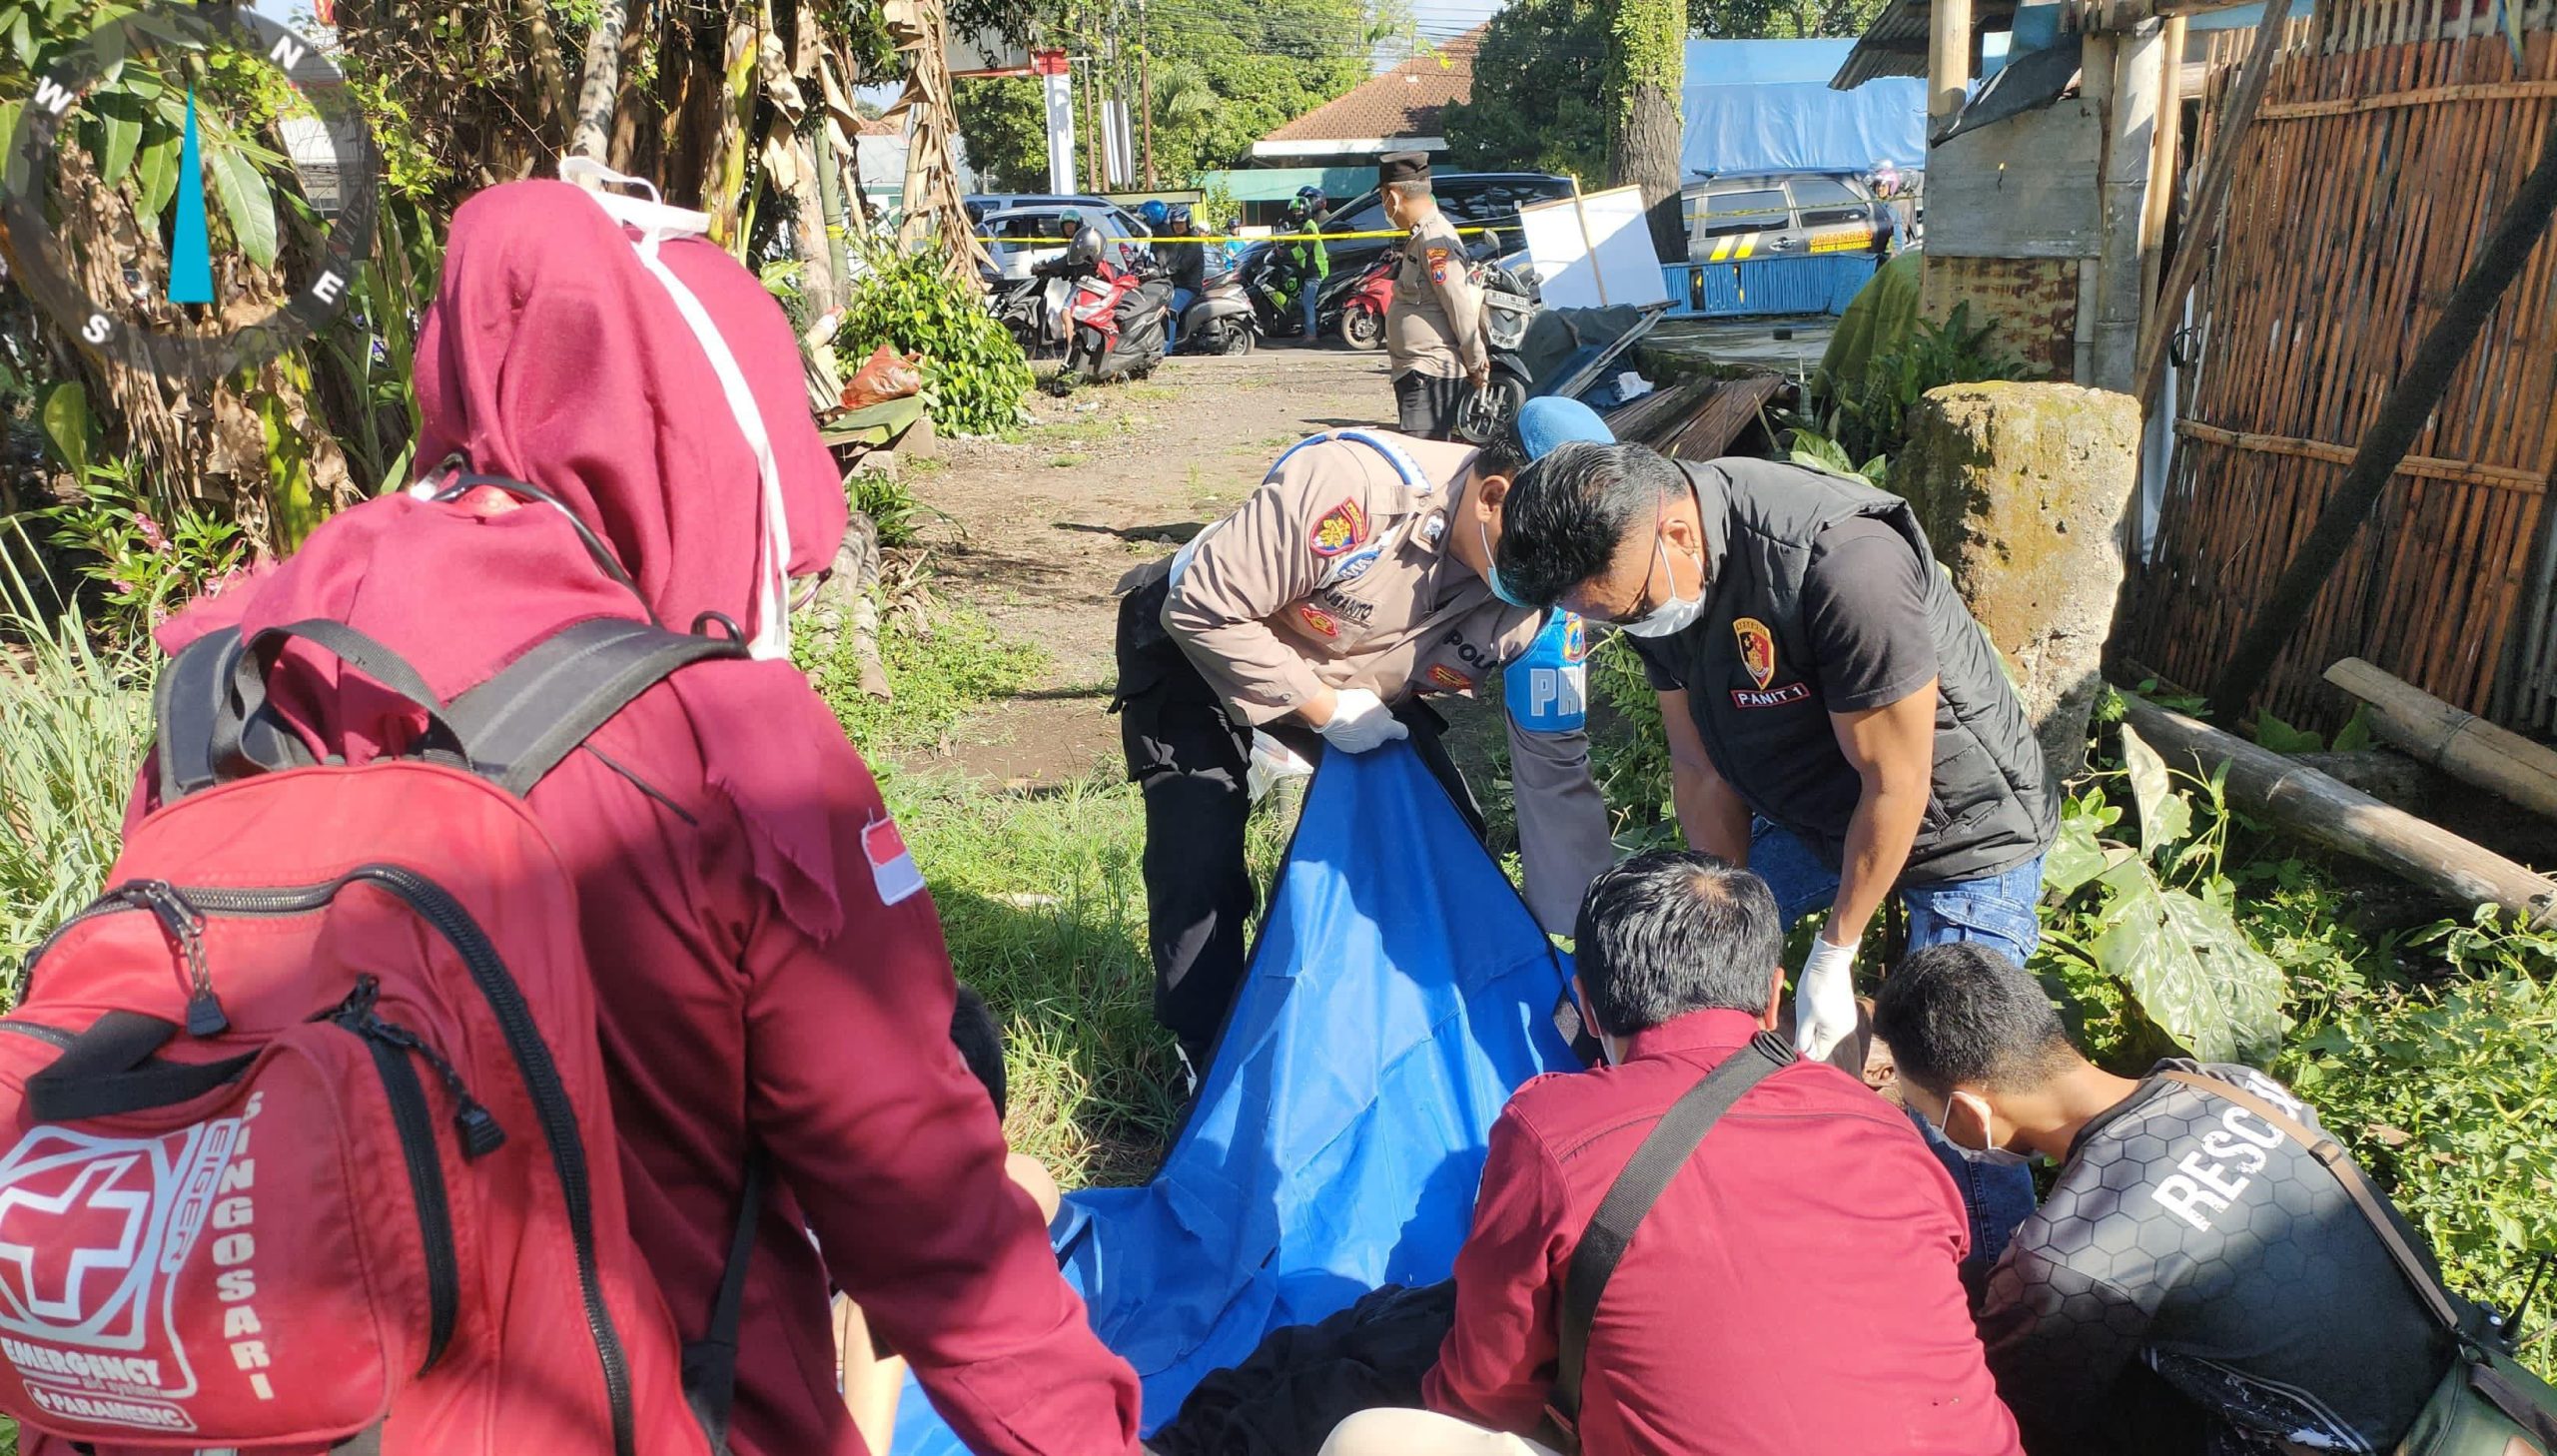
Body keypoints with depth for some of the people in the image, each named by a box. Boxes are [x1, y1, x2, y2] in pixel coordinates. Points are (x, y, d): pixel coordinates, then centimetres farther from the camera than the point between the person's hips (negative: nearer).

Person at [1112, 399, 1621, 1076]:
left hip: (1363, 686, 5)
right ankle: (1211, 1069, 8)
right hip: (1201, 647, -5)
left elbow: (1554, 774, -16)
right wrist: (1321, 708, -26)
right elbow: (1203, 610, -32)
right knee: (1200, 866, -15)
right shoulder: (1351, 485, -40)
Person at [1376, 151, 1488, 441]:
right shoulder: (1420, 237, 16)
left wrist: (1477, 365, -14)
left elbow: (1461, 307, -19)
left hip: (1433, 374, -11)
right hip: (1416, 373, 11)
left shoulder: (1435, 240, -16)